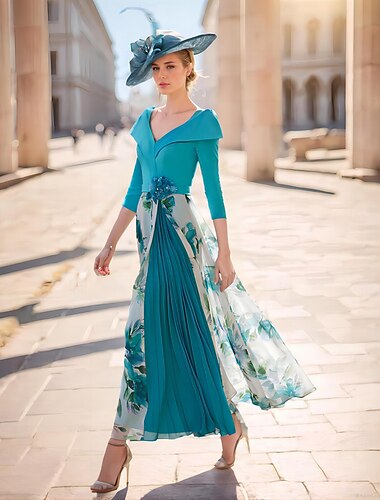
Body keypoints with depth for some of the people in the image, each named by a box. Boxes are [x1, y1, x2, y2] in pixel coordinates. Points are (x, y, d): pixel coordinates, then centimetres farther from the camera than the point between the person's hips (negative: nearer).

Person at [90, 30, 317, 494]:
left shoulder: (202, 121, -4)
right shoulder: (146, 121, 14)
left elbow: (214, 191, -6)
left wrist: (223, 254, -8)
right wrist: (110, 244, 14)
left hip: (180, 232, -7)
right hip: (152, 233, 7)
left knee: (151, 333, -4)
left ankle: (120, 443, 8)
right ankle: (230, 421, 24)